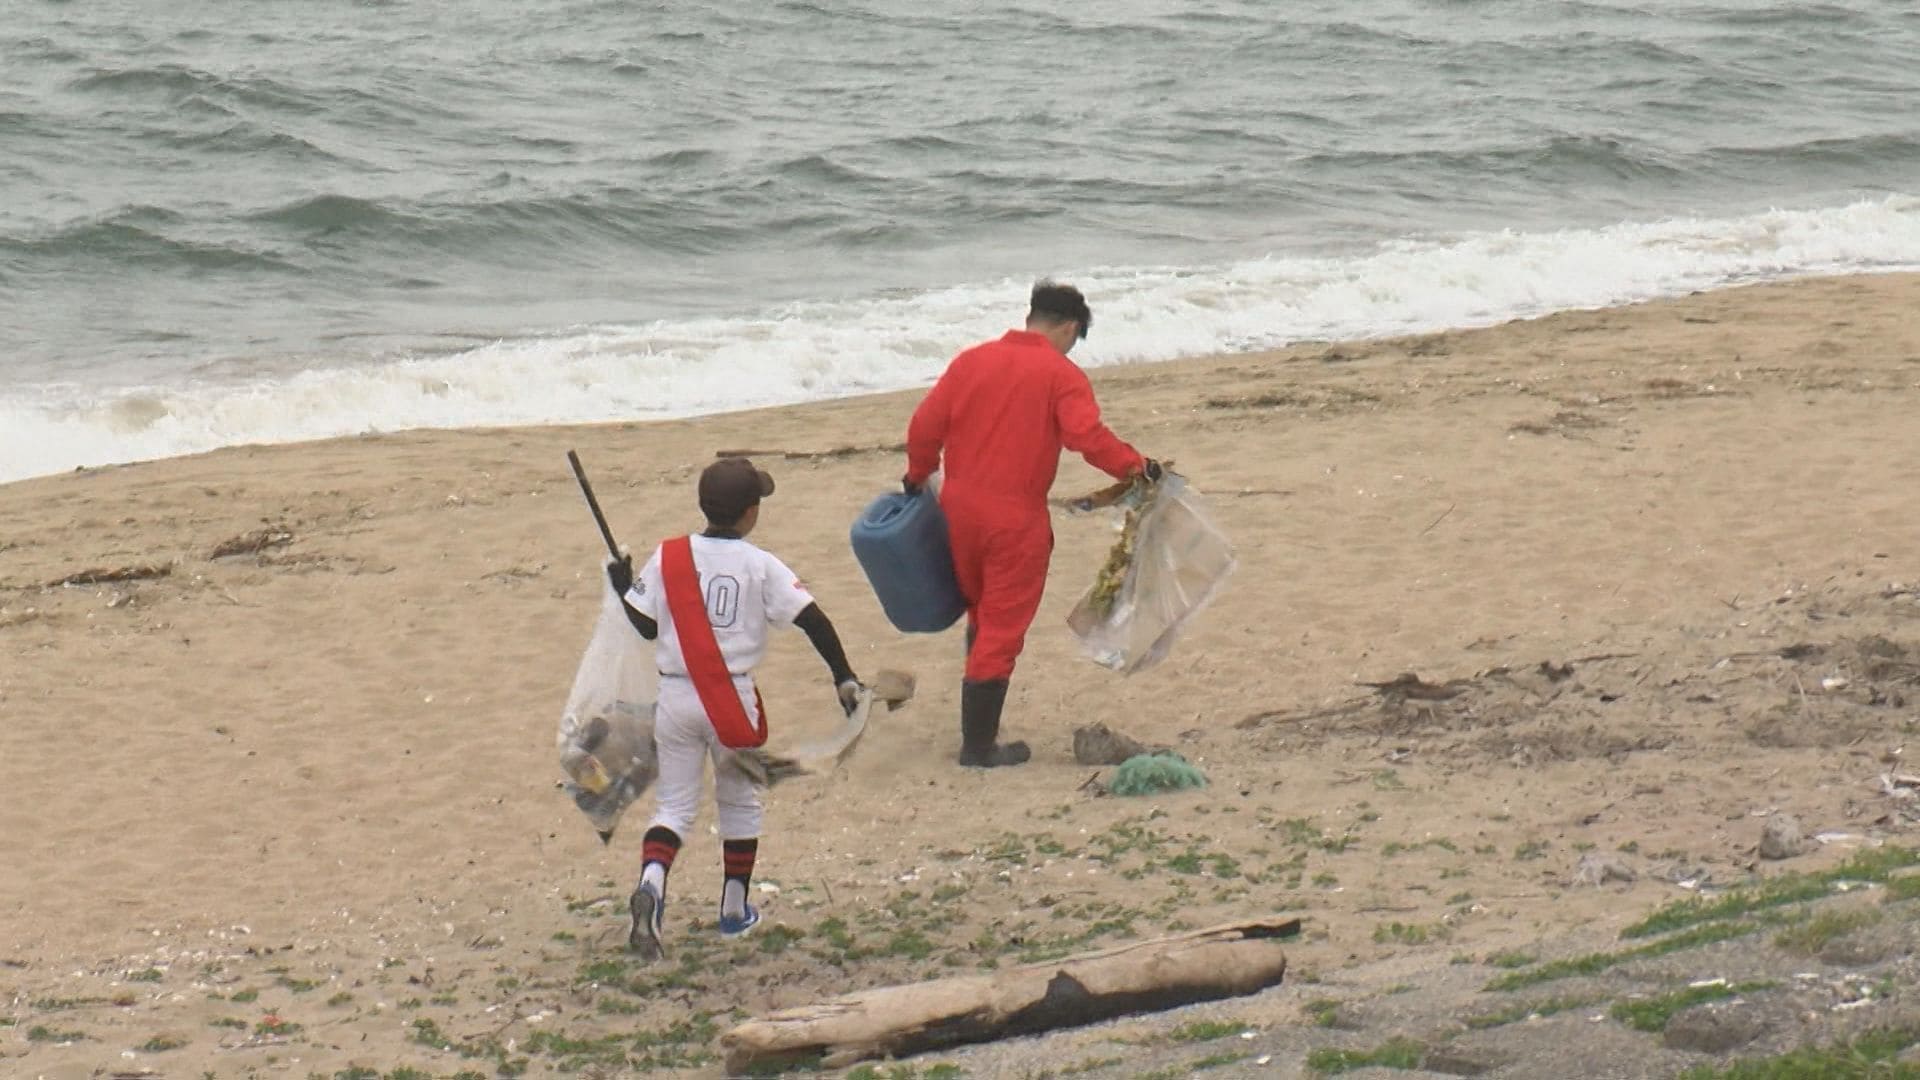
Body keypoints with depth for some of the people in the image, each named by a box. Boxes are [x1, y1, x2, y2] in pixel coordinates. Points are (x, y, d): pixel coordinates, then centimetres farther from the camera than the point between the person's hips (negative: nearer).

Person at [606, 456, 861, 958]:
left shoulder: (668, 558, -2)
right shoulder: (760, 565, -5)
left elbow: (643, 626, 1)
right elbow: (812, 619, -10)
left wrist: (623, 587, 18)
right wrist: (844, 677, -6)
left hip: (676, 696, 1)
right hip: (734, 699, -1)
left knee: (673, 804, 8)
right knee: (740, 801, 18)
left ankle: (651, 883, -20)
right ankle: (735, 909, 24)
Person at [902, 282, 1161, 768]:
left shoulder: (972, 360, 6)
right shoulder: (1062, 375, -7)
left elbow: (925, 424, 5)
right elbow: (1089, 437, -21)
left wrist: (918, 476, 19)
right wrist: (1138, 467, -9)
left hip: (959, 506, 5)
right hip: (1015, 518, -5)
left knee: (981, 616, 24)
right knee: (1002, 630, 3)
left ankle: (979, 726, 30)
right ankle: (979, 746, 5)